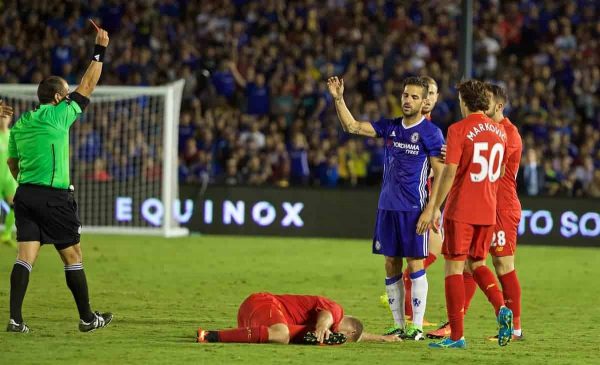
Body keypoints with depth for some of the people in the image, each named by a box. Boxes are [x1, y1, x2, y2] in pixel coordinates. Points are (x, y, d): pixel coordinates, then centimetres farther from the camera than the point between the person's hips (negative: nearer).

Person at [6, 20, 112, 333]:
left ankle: (15, 319, -11)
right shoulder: (58, 116, -7)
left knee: (25, 256, -1)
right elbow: (87, 86, -2)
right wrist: (100, 50, 3)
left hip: (25, 194, 6)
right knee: (72, 256, 5)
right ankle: (87, 318, 12)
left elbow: (12, 162, 20)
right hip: (54, 197, -6)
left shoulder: (20, 124, 12)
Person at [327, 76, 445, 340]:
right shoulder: (390, 127, 10)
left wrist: (430, 209, -15)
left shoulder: (431, 133, -6)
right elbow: (351, 126, 8)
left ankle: (417, 327, 1)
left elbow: (440, 175, -7)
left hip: (413, 209, -6)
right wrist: (338, 99, -5)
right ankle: (399, 325, 14)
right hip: (387, 206, 6)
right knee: (391, 266, 7)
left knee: (415, 264, -4)